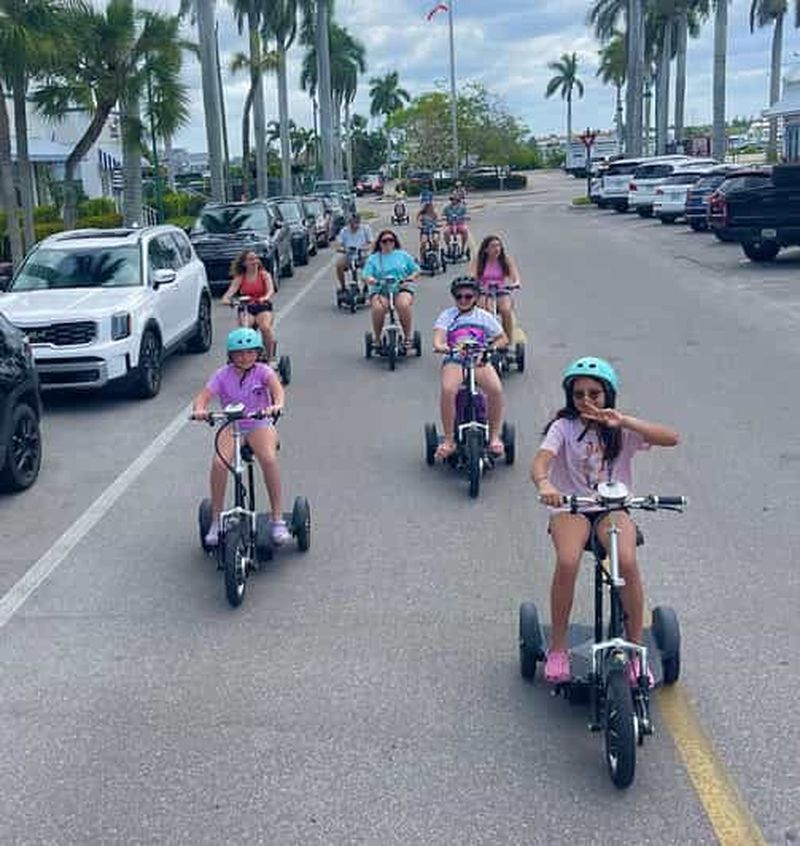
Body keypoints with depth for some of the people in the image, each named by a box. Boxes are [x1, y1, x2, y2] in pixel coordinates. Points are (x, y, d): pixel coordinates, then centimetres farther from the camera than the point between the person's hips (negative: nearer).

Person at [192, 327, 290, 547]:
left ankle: (278, 519, -20)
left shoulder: (262, 371, -4)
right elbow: (202, 397, -10)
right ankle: (216, 521, -13)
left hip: (259, 424, -1)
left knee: (269, 458, -32)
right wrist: (199, 410, -35)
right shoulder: (223, 375, 0)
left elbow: (276, 386, -24)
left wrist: (277, 404, -47)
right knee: (219, 462, -28)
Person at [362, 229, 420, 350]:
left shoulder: (403, 255, 16)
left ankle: (408, 336, -18)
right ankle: (377, 338, -12)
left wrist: (411, 277, -7)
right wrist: (371, 280, -20)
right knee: (378, 308, -33)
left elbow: (416, 270, 15)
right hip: (380, 290, 0)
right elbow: (366, 275, 4)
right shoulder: (373, 258, 15)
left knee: (403, 304, -35)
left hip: (402, 288, 0)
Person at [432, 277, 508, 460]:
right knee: (448, 390, -33)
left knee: (496, 389, -29)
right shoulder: (447, 315, 8)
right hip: (454, 361, -1)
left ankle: (494, 436, -13)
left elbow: (503, 339, 14)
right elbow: (438, 339, -5)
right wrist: (440, 346, -29)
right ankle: (448, 440, -21)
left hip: (480, 361, 1)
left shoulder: (484, 316, 12)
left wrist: (490, 349, -5)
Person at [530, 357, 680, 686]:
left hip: (613, 508, 1)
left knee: (627, 562, -29)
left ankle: (636, 647, -11)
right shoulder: (563, 427, -1)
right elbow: (540, 461, -19)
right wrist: (544, 484, -43)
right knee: (567, 562, -31)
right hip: (570, 508, -1)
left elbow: (671, 438, -13)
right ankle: (557, 647, -11)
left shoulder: (621, 430, 2)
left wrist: (624, 421, -24)